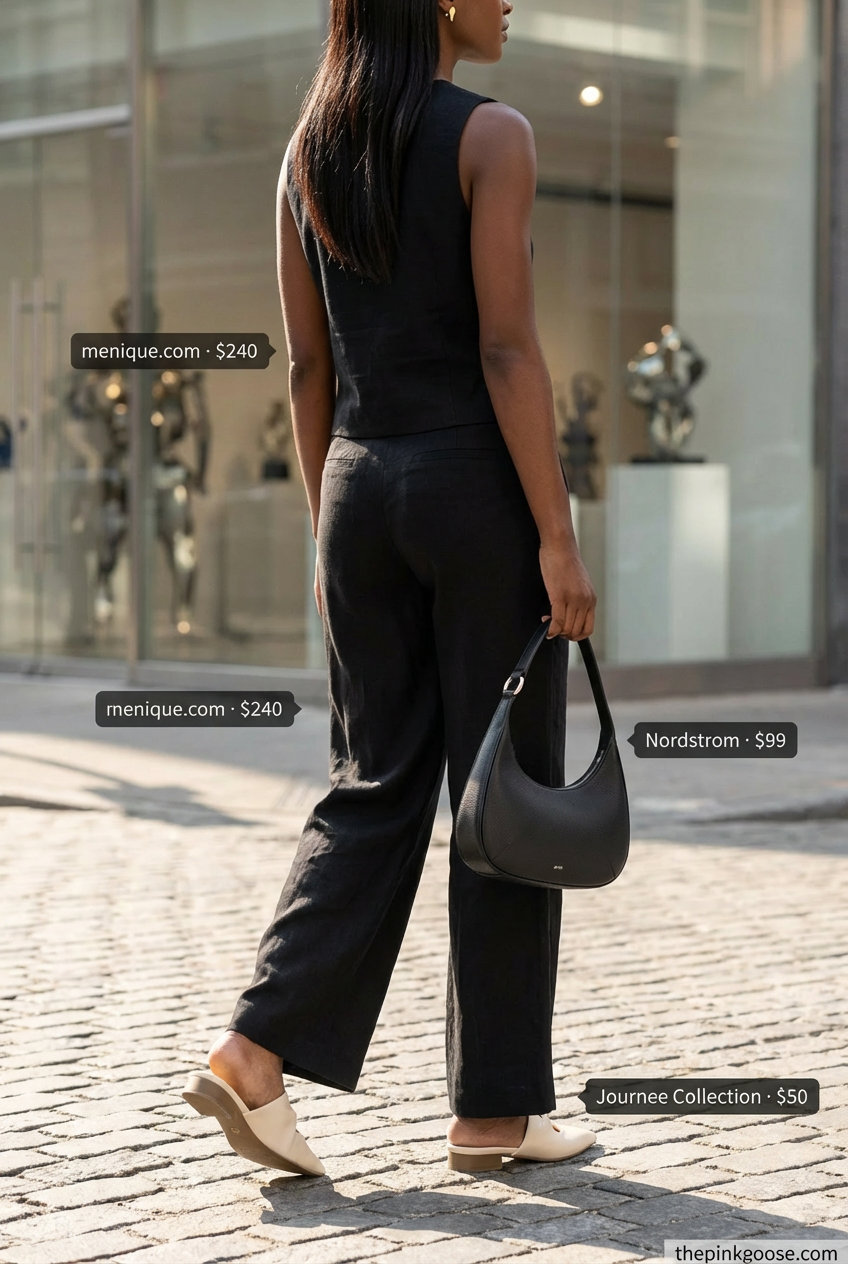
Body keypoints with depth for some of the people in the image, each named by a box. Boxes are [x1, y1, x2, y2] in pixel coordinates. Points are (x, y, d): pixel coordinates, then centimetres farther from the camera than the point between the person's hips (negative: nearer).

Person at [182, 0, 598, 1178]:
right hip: (480, 485, -6)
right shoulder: (492, 134, -10)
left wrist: (329, 535, 16)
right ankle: (496, 1106, 10)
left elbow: (308, 365, 11)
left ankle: (258, 1048, -2)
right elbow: (507, 349, -16)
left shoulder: (309, 147, 10)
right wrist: (558, 536, -14)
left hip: (362, 488, 6)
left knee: (376, 789, 11)